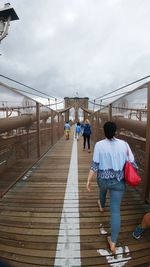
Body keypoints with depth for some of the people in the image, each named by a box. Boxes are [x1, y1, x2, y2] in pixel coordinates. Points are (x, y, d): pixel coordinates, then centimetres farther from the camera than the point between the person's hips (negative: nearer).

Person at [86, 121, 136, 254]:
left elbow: (95, 165, -15)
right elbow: (132, 163, -4)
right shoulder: (124, 144, -9)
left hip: (103, 179, 1)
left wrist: (89, 180, -5)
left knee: (103, 189, 36)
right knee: (116, 211, 8)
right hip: (118, 182, 0)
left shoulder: (99, 145, -14)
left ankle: (102, 206, 66)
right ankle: (113, 242, 13)